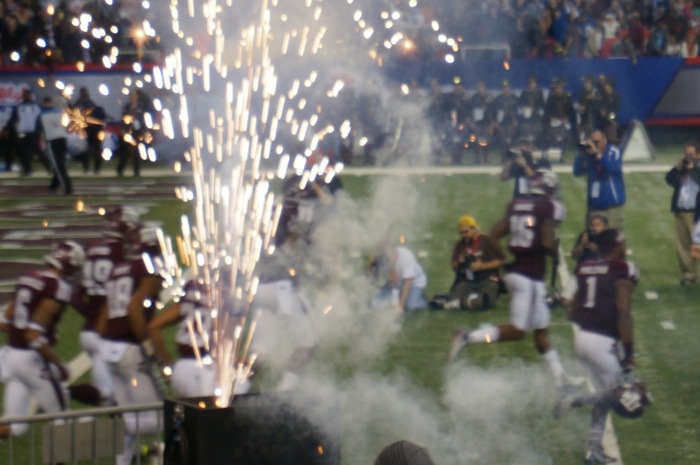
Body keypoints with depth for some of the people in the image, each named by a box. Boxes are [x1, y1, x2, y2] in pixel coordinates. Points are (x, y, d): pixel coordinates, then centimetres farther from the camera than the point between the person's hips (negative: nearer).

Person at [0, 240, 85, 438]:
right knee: (59, 414, 13)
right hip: (32, 358, -8)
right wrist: (59, 364, -12)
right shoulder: (59, 287, -14)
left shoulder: (28, 278, 10)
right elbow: (34, 334, -21)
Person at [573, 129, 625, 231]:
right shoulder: (589, 154, 1)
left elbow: (613, 168, -25)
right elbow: (577, 172, -1)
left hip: (612, 202, -4)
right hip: (595, 203, 4)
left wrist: (597, 153, -27)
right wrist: (581, 154, -13)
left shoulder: (614, 152, -7)